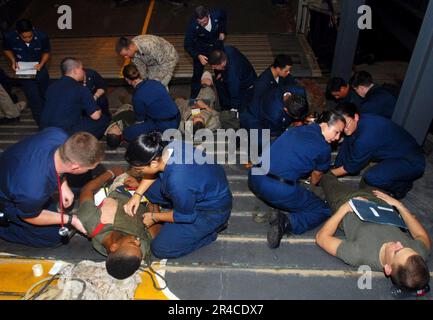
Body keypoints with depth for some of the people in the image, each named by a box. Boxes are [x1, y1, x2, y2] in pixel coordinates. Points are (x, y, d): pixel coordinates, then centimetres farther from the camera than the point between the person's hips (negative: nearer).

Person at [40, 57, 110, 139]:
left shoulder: (52, 86, 9)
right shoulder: (80, 89, -12)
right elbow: (95, 116, -10)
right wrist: (98, 111, 14)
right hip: (67, 134, -7)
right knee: (104, 119, 5)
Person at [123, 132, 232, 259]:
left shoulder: (178, 183, -38)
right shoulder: (168, 148, -17)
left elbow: (185, 216, -19)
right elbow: (154, 172, 6)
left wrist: (154, 218, -4)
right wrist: (137, 194, -2)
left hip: (212, 210, -8)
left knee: (160, 249, -5)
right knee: (149, 189, 9)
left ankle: (211, 229, 7)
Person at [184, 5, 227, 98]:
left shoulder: (217, 14, -28)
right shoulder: (193, 24, -33)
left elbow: (224, 17, -1)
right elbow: (187, 45, -27)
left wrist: (222, 31, -8)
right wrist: (198, 56, -42)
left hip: (217, 45, 3)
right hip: (200, 49, -2)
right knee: (197, 75, -2)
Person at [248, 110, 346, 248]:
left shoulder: (297, 129, 18)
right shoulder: (323, 147, 0)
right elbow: (316, 176, 17)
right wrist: (311, 187, 39)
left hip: (254, 179, 7)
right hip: (280, 190, -7)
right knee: (323, 211, 12)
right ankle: (287, 222, -12)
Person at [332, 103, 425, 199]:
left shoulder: (366, 136, -33)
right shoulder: (360, 122, -10)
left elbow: (352, 167, -20)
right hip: (391, 152, 9)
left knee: (371, 177, -31)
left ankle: (403, 186, -2)